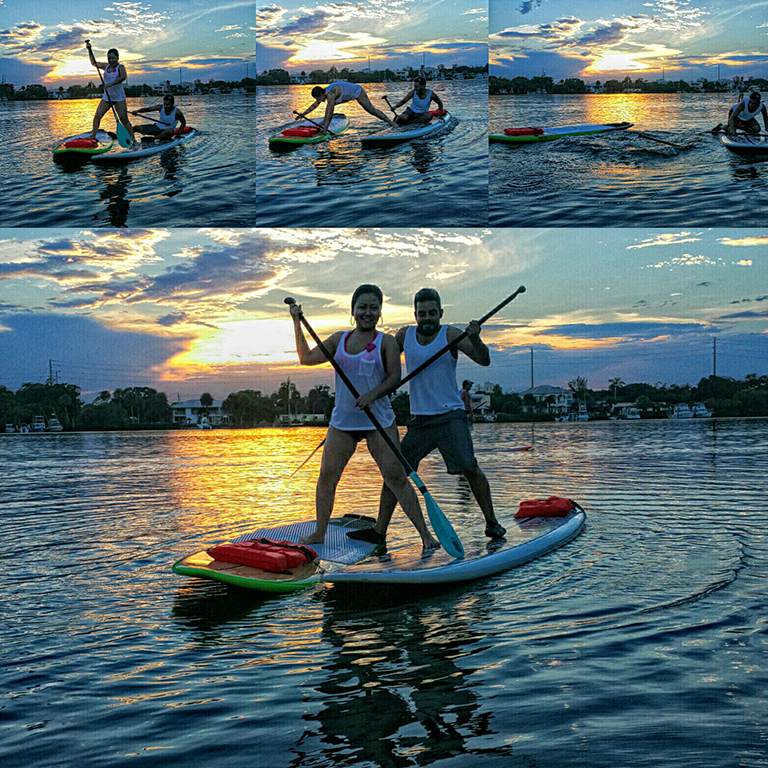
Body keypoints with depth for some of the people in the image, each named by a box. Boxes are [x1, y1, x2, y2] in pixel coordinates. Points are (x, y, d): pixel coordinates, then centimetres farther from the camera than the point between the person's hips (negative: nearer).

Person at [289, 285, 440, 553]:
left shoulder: (386, 342, 0)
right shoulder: (339, 339, 12)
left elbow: (395, 377, -6)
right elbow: (307, 358, 17)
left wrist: (372, 395, -22)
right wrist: (297, 323, 12)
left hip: (379, 421, -4)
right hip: (342, 420, 4)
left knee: (396, 476, -9)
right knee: (327, 475, 1)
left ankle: (425, 534, -4)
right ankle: (319, 533, 16)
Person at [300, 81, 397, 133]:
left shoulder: (330, 95, -36)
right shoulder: (324, 92, -9)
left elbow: (329, 113, -37)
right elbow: (314, 105, 5)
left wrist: (325, 129, -35)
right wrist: (303, 114, 4)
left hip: (358, 91, -9)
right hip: (349, 93, 9)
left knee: (371, 110, -8)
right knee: (330, 104, 3)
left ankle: (391, 123, -1)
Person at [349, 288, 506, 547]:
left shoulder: (450, 335, -5)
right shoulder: (405, 335, 7)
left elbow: (484, 361, -16)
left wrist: (475, 340, -35)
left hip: (451, 416, -4)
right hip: (419, 420, 4)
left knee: (469, 468, -17)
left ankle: (492, 522, -1)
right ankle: (379, 530, 7)